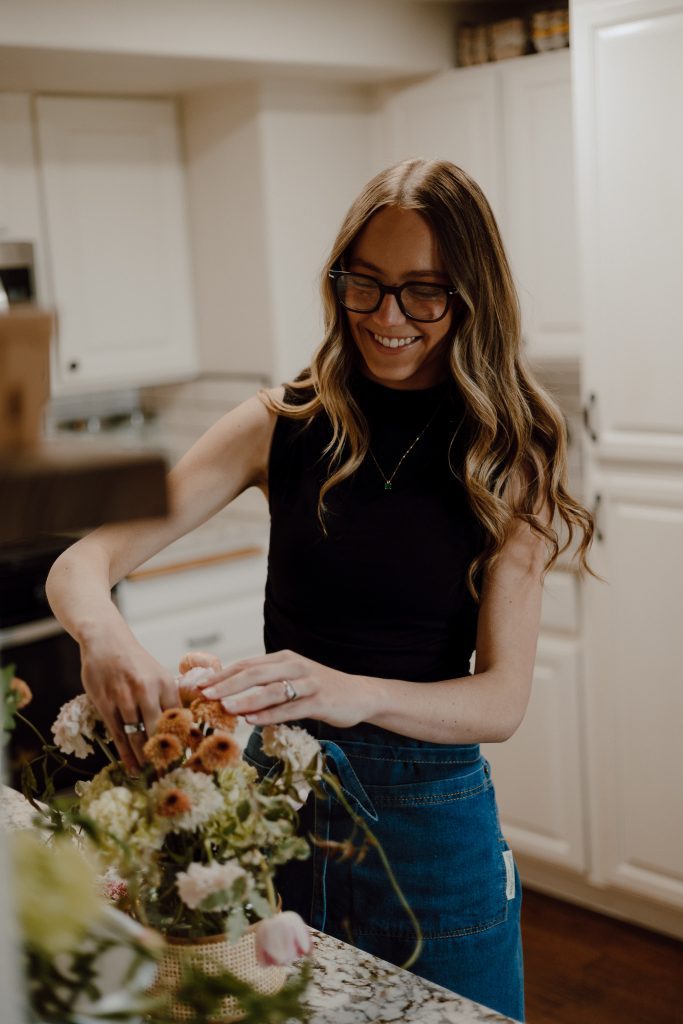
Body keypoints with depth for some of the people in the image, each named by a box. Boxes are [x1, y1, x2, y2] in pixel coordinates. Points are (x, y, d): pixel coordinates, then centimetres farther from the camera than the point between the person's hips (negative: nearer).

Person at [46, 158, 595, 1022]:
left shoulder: (505, 458, -8)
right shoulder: (284, 427, -6)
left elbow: (501, 699, -14)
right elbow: (82, 562, -9)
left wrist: (358, 692, -33)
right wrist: (102, 633, -33)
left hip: (429, 819, -1)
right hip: (279, 791, 2)